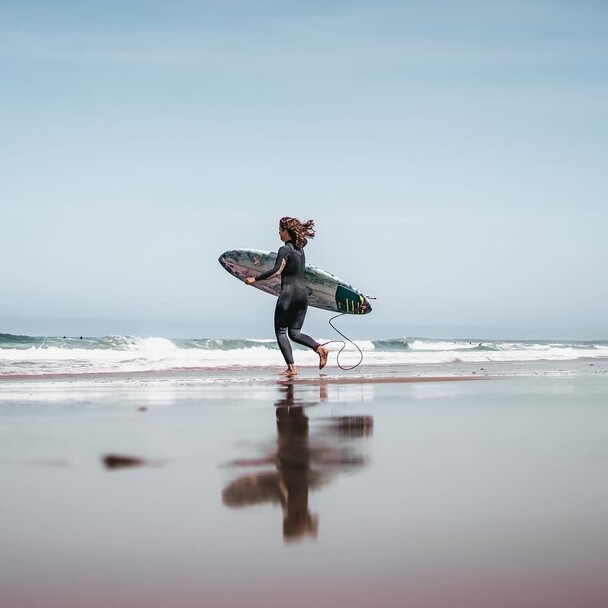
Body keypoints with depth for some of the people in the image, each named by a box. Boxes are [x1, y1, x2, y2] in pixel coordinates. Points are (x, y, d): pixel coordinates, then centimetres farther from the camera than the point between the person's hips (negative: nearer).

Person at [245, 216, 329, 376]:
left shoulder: (285, 250, -10)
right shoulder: (300, 249, 14)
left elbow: (276, 270, -21)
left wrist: (255, 279, -17)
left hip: (289, 293, -7)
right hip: (303, 293, 7)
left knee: (281, 332, 1)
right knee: (295, 332, 12)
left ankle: (291, 367, -8)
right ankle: (319, 348, -11)